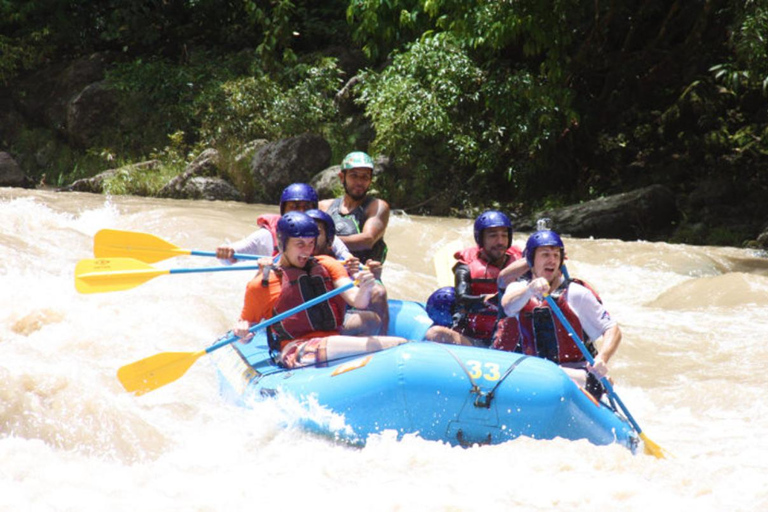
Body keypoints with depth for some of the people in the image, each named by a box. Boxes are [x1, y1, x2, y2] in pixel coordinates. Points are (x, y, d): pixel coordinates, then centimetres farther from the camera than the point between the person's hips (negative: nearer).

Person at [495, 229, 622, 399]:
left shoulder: (576, 293, 2)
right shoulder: (518, 288, 9)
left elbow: (613, 330, 1)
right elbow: (508, 306, -16)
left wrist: (602, 360, -20)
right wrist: (530, 290, -38)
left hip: (576, 374, -3)